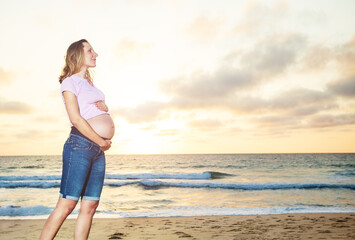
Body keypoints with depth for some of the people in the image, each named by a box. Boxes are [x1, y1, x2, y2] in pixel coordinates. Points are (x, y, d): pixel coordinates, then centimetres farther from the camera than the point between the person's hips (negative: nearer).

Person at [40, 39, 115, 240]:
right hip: (80, 145, -8)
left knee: (90, 206, 5)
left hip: (98, 150, 8)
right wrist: (102, 142, -9)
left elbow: (102, 118, 29)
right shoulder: (69, 82, -1)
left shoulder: (90, 83, 24)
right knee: (67, 204, -9)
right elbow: (76, 119, -12)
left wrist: (106, 108, 7)